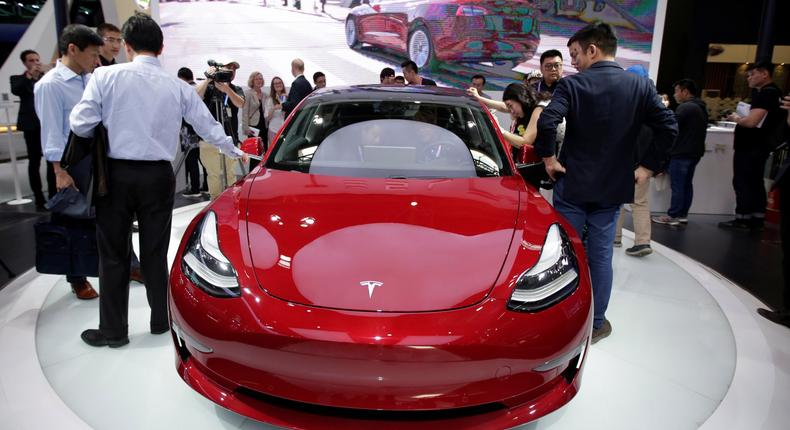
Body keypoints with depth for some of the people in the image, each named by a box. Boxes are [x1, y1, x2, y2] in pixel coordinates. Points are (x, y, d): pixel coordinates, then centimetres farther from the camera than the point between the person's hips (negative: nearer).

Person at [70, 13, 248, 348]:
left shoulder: (107, 76, -6)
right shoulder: (178, 86, 2)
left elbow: (80, 124, -7)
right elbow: (208, 126, 11)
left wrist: (109, 128, 16)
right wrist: (235, 151, 28)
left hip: (117, 174, -2)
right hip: (158, 176, 2)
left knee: (113, 254, 8)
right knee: (155, 252, 13)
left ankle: (113, 330, 16)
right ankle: (161, 320, 24)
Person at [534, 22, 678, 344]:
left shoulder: (572, 84, -9)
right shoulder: (641, 86, 1)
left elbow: (547, 122, -23)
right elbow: (669, 128, -5)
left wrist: (548, 157, -9)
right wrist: (648, 166, 4)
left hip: (571, 183, -2)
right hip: (613, 185, 3)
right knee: (600, 254, 11)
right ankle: (595, 323, 21)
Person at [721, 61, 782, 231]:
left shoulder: (767, 93, -17)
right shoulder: (769, 92, 17)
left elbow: (751, 122, -25)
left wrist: (736, 118, -8)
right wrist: (741, 118, 6)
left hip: (749, 147, -10)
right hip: (756, 147, 10)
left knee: (743, 183, -5)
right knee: (755, 183, 12)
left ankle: (743, 219, -1)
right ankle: (757, 219, 16)